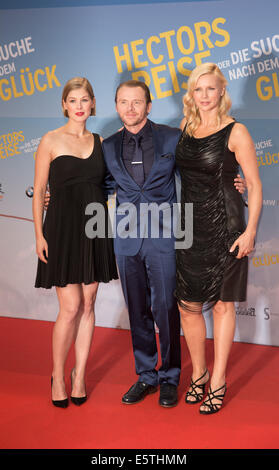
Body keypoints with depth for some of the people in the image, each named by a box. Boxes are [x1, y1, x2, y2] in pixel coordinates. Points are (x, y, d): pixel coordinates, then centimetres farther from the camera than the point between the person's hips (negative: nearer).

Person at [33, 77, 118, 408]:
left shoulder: (99, 141, 11)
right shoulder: (51, 141, -1)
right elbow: (39, 191, -2)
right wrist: (39, 234, -8)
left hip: (94, 229, 4)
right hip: (63, 228, -4)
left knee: (87, 306, 7)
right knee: (70, 307, -5)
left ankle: (79, 376, 20)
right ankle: (58, 375, 16)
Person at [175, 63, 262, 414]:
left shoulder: (235, 132, -5)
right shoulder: (184, 129, 9)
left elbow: (254, 185, -6)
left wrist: (250, 231, -14)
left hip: (224, 227, -4)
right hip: (190, 226, 5)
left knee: (222, 304, 4)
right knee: (188, 304, 7)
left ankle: (217, 383, 17)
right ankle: (199, 373, 27)